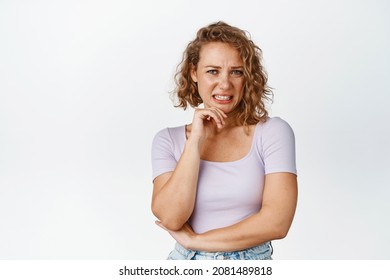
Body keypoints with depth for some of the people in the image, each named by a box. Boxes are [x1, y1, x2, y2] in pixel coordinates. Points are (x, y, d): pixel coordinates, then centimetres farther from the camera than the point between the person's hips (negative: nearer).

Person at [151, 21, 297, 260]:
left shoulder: (273, 132, -5)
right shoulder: (168, 140, 1)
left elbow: (277, 221, -13)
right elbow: (170, 218, -11)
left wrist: (195, 240, -9)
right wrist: (196, 141, -14)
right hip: (187, 262, 2)